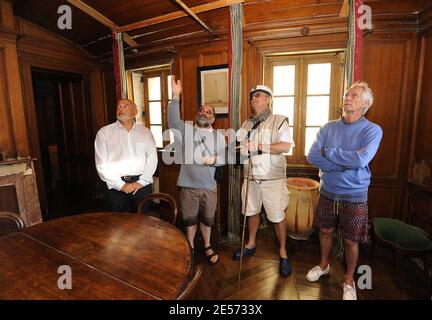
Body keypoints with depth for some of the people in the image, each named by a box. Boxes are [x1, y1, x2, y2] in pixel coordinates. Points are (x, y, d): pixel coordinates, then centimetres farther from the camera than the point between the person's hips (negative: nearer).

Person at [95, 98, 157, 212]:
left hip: (142, 185, 1)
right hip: (116, 186, -1)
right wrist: (121, 185, -8)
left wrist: (141, 182, -8)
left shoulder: (145, 132, 9)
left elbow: (152, 158, 1)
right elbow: (102, 165, -2)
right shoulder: (104, 132, 4)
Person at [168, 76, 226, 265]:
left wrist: (214, 159, -20)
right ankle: (190, 248, 38)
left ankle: (207, 247, 40)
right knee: (189, 220, 15)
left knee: (207, 219, 17)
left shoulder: (219, 136, 5)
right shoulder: (186, 130, 0)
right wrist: (176, 96, -29)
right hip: (188, 185, -1)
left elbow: (225, 157, 2)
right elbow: (173, 120, -19)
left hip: (209, 186, 1)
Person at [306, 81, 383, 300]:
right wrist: (346, 163, -20)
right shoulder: (328, 127, -1)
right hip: (327, 192, 3)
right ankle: (324, 265, 45)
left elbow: (361, 160, -28)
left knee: (351, 241, 11)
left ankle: (349, 281, 36)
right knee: (325, 231, 19)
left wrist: (329, 152, -17)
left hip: (354, 196, -3)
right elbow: (312, 157, -14)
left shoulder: (372, 130, -11)